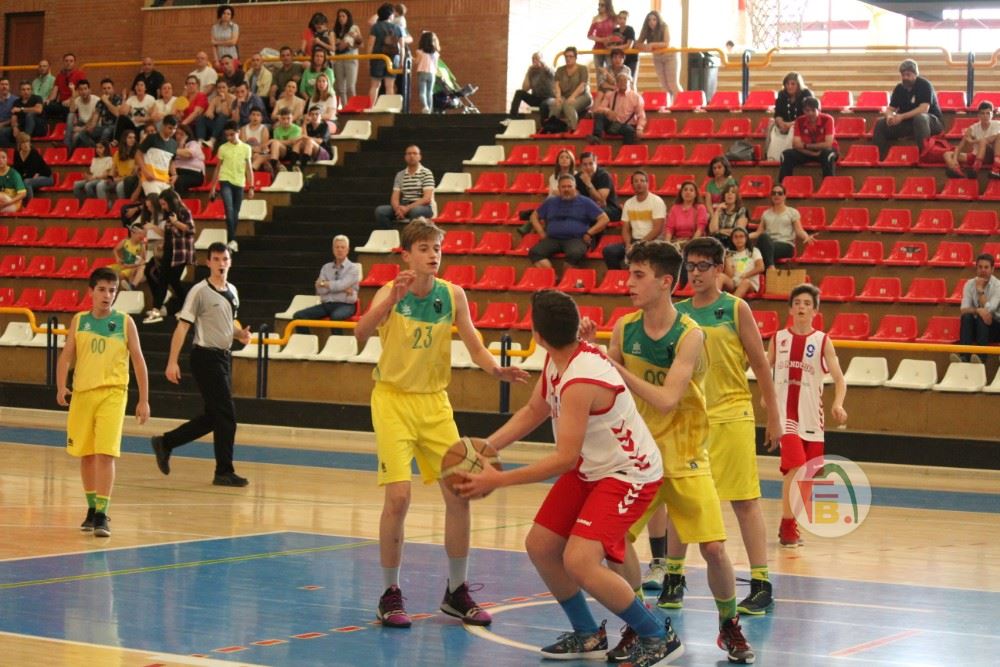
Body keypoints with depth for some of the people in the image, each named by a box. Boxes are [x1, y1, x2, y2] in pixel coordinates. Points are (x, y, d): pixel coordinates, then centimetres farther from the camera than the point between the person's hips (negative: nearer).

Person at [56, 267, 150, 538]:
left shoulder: (125, 322, 2)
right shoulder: (79, 321, 7)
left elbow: (138, 360, 5)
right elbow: (66, 355, 2)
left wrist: (143, 400, 3)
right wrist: (61, 387, -14)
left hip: (112, 393, -3)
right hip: (82, 393, 3)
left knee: (106, 453, -13)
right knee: (86, 454, 10)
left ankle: (102, 514, -12)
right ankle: (92, 508, 25)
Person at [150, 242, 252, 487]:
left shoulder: (232, 291, 13)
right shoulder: (200, 292, -9)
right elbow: (182, 326, -11)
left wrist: (240, 334, 4)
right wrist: (172, 361, -17)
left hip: (224, 357, 8)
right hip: (206, 357, -8)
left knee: (213, 417, 11)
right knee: (226, 414, -8)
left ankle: (165, 443, 24)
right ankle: (224, 472, 1)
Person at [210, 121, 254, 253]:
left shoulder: (246, 148, 5)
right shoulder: (223, 148, 3)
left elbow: (249, 169, 9)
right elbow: (218, 168, 9)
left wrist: (251, 187, 5)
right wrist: (213, 187, 8)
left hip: (239, 183, 2)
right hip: (225, 181, -2)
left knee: (236, 214, 6)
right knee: (229, 210, -19)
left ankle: (231, 241, 16)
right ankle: (232, 240, -24)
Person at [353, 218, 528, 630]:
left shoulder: (453, 295, -5)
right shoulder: (391, 292, -15)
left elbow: (474, 347, -1)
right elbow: (361, 336, -31)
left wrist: (497, 370, -22)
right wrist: (392, 299, -46)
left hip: (435, 402, 4)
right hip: (393, 399, -4)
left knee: (459, 495, 0)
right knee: (398, 497, -14)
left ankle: (456, 592, 16)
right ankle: (390, 595, 2)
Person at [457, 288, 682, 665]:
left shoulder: (581, 381, -31)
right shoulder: (556, 362, -3)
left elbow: (564, 459, -30)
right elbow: (533, 412, 13)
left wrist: (498, 481, -27)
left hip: (629, 474, -10)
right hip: (590, 467, 10)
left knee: (579, 561, -22)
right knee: (540, 546, 10)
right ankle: (589, 636, 25)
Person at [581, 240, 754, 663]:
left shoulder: (690, 335, -17)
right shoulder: (625, 329, -2)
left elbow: (667, 400, -26)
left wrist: (615, 367, -24)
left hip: (685, 456, -3)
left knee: (713, 548, -8)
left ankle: (729, 627, 16)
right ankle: (638, 624, 8)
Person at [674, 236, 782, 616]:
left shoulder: (736, 309, -2)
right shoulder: (677, 313, 7)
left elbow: (760, 365, 0)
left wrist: (774, 418, -1)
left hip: (731, 416, -4)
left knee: (745, 500, -3)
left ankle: (761, 586, 0)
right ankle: (674, 578, 20)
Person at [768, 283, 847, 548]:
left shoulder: (822, 341, 0)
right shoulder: (778, 338, 4)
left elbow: (839, 379, -6)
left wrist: (838, 404, -23)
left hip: (811, 416, 1)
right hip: (784, 414, -1)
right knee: (795, 466, -17)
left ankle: (791, 525, 24)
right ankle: (788, 526, -6)